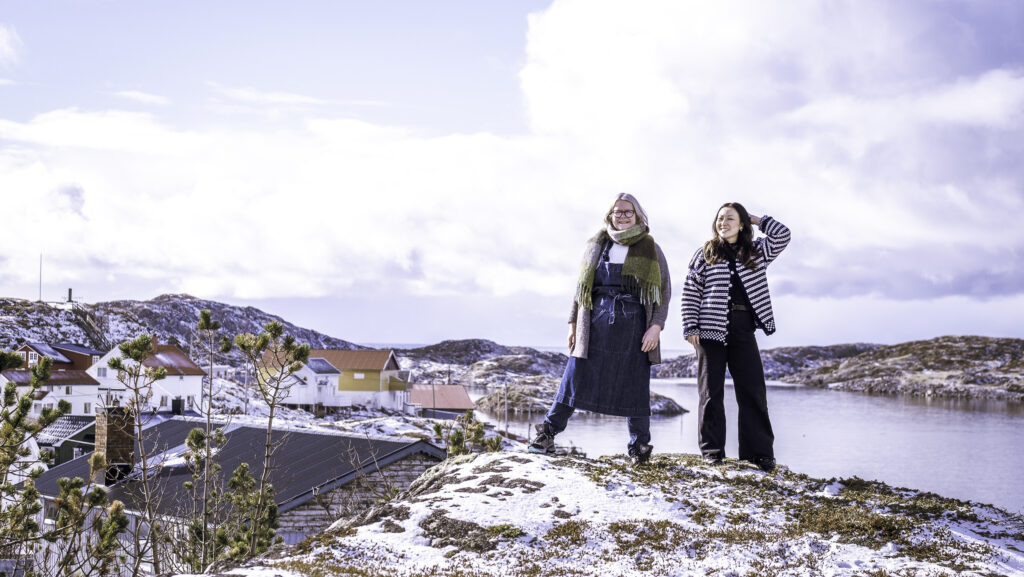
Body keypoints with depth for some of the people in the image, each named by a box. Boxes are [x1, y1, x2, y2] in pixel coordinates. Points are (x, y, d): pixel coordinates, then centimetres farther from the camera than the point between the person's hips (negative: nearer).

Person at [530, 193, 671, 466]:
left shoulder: (650, 249, 6)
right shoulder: (597, 246, 13)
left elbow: (664, 291, 3)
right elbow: (581, 286, 16)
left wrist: (656, 326, -8)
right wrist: (573, 321, 11)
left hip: (633, 326, -1)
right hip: (597, 323, 1)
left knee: (635, 386, 1)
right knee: (576, 377, -1)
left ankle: (640, 446, 12)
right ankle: (548, 431, 7)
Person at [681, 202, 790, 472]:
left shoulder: (756, 252, 15)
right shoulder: (705, 253, 8)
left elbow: (782, 234, 5)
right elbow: (690, 292, 4)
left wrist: (755, 219, 12)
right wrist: (690, 328, -4)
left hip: (743, 330, 2)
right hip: (711, 329, -2)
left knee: (752, 389, -1)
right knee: (711, 391, 1)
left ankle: (759, 451, 2)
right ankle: (712, 449, 8)